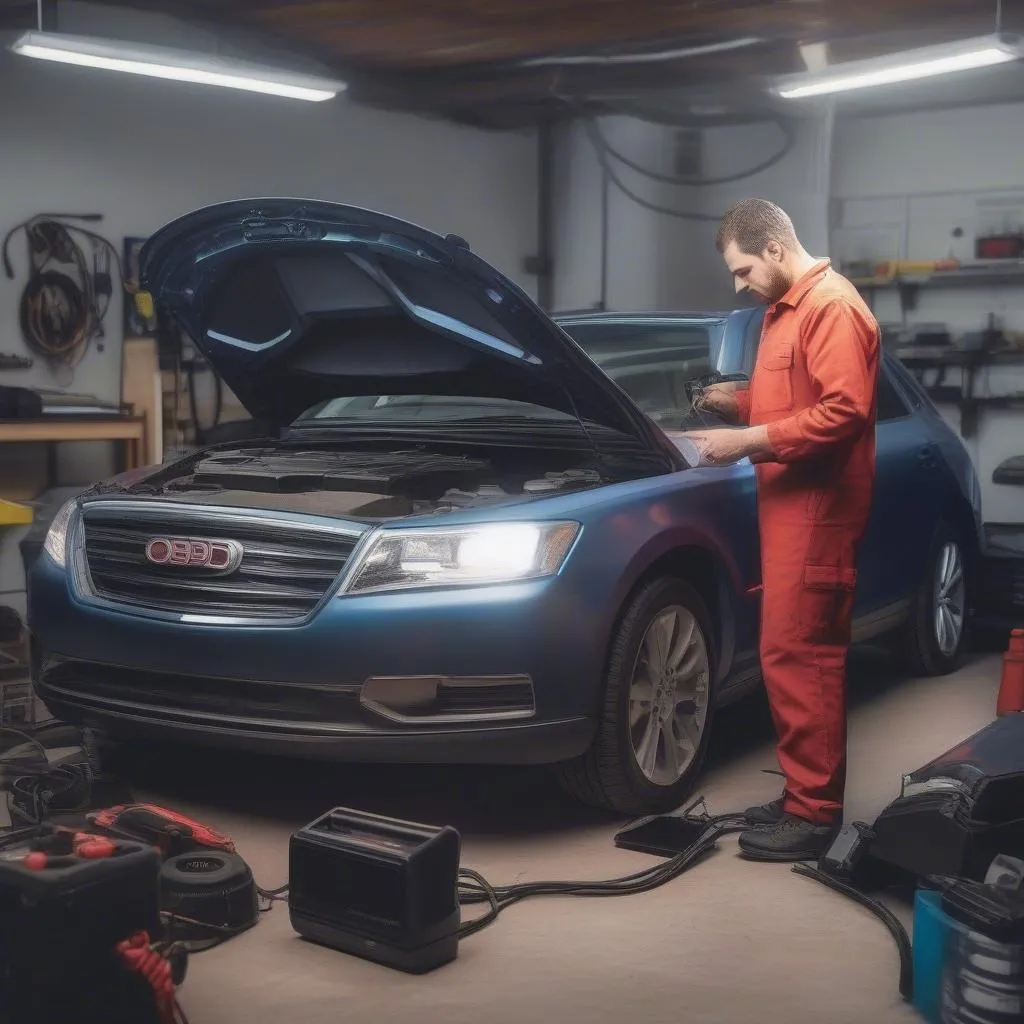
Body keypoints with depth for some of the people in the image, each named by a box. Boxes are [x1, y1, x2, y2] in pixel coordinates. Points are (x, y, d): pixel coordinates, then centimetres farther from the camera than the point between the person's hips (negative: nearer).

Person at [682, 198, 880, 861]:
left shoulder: (831, 307, -14)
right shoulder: (785, 309, 19)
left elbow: (844, 411, -23)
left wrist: (747, 441, -21)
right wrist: (736, 403, 12)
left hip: (816, 509, -10)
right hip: (790, 504, 10)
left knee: (797, 656, -9)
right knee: (801, 655, 13)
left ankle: (815, 813, -2)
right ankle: (806, 796, 21)